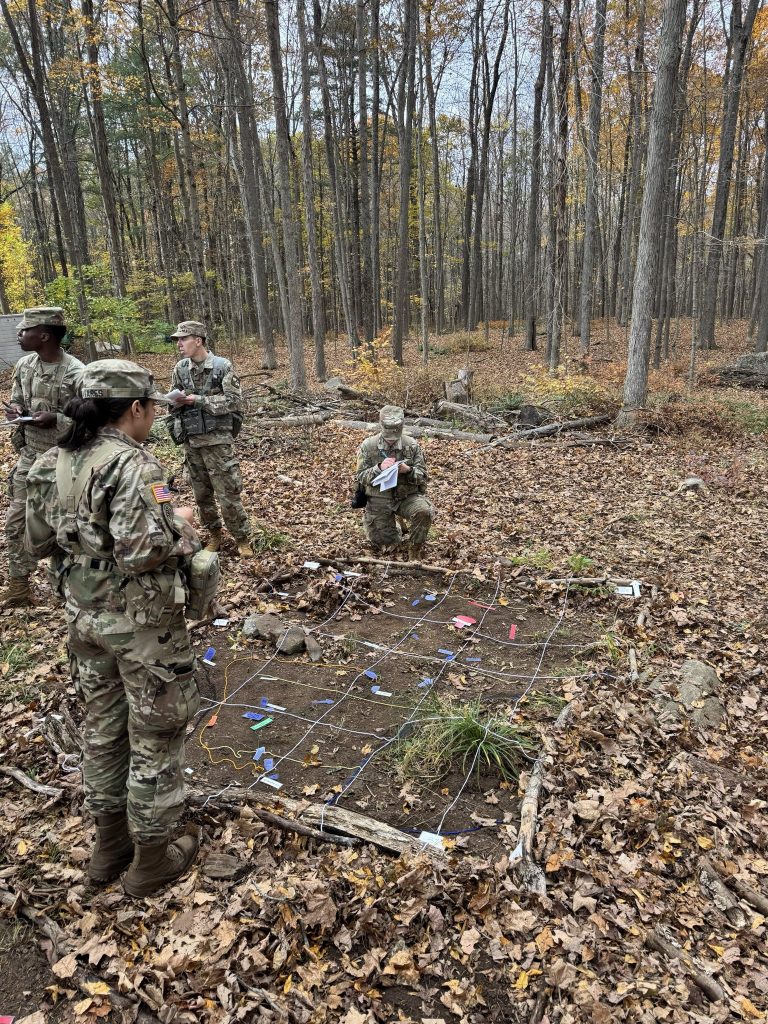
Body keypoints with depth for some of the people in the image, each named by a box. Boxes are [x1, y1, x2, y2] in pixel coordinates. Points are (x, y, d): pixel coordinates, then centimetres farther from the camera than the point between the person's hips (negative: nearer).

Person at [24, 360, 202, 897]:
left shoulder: (52, 464, 3)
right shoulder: (133, 466, -22)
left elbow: (38, 542, 9)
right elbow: (141, 551, -30)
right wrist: (182, 527, -12)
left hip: (85, 616, 8)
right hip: (143, 623, -8)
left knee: (103, 726, 22)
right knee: (156, 736, 9)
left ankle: (110, 843, 40)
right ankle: (152, 858, 26)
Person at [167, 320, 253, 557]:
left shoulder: (222, 366, -8)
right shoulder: (180, 368, 6)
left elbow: (234, 401, -14)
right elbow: (174, 399, 15)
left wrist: (198, 400, -18)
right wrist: (176, 398, -10)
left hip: (217, 439, -5)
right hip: (191, 440, 5)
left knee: (228, 492, -3)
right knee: (201, 493, 13)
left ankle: (243, 539, 11)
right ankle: (214, 535, 28)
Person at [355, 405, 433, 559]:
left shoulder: (412, 445, -5)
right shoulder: (368, 446, -6)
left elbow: (422, 476, -3)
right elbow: (361, 477, -7)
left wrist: (408, 471, -26)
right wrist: (379, 468, -25)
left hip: (408, 496, 0)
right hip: (379, 499, 0)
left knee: (424, 511, -32)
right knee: (386, 545, -2)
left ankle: (415, 549, -6)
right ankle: (396, 527, 35)